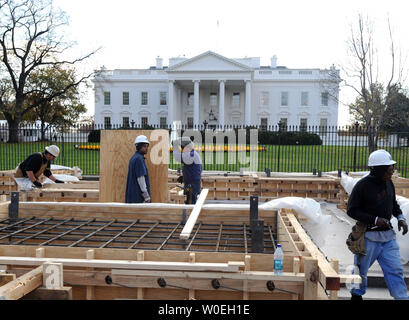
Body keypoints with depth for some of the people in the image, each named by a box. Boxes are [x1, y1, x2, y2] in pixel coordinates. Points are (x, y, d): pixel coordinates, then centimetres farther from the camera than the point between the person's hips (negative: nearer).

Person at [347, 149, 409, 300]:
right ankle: (357, 295, 32)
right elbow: (351, 210, -14)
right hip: (369, 236, -5)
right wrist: (374, 219, -21)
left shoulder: (388, 183, 4)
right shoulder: (362, 185, -17)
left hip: (388, 235, 6)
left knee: (395, 269, 7)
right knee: (361, 269, 11)